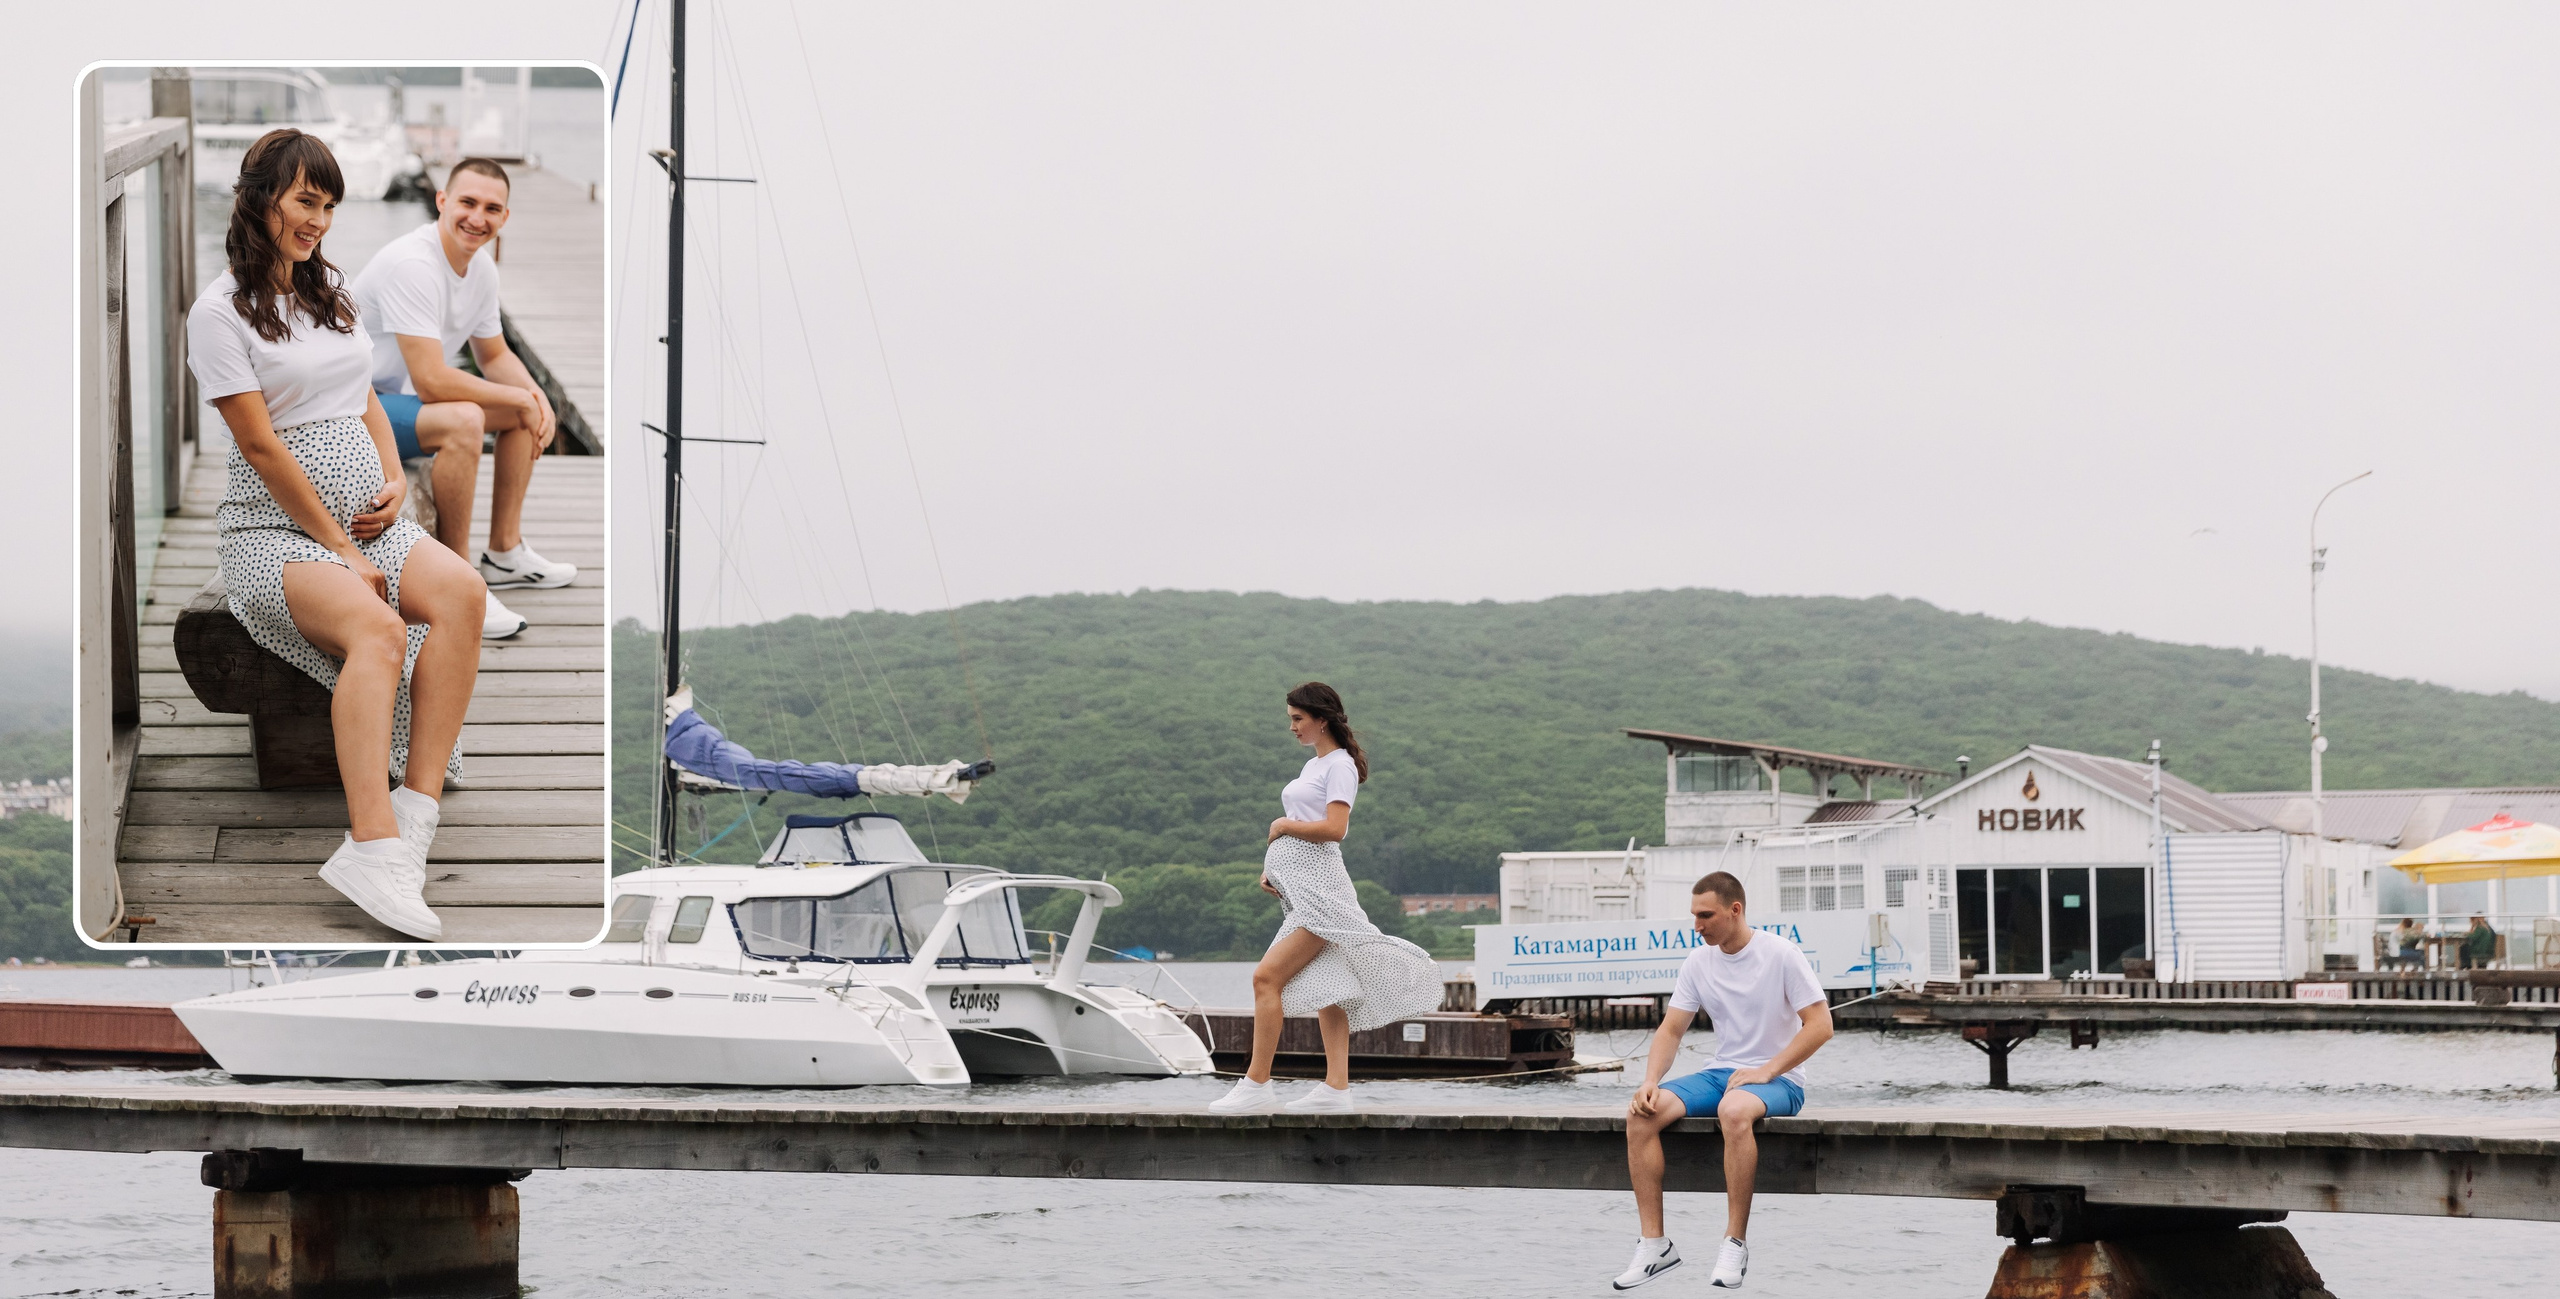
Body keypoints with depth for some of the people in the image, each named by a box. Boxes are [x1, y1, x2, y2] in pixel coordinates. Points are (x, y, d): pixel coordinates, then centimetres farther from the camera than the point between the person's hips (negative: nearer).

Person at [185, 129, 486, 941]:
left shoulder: (333, 294, 18)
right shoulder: (220, 312, -5)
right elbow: (261, 447, -10)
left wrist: (394, 480, 6)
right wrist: (341, 552, -12)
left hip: (367, 519, 6)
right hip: (275, 530, -6)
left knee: (459, 590, -27)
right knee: (377, 627, -37)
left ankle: (413, 821, -36)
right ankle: (376, 850, -51)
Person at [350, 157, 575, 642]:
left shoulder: (481, 266, 2)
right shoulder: (412, 265, -28)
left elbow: (494, 354, 17)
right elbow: (431, 381, -33)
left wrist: (534, 396, -5)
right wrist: (518, 398, -20)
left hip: (406, 396, 10)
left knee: (528, 409, 12)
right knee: (462, 421, -35)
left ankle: (505, 555, 18)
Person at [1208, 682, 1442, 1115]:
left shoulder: (1340, 765, -7)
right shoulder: (1312, 766, 21)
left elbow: (1333, 828, -19)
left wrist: (1283, 826, -7)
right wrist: (1273, 867, 12)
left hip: (1316, 885, -10)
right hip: (1298, 885, 10)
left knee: (1267, 976, -16)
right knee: (1325, 985, 5)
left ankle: (1257, 1083, -15)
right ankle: (1336, 1088, 2)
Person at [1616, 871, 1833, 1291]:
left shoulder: (1780, 954, -9)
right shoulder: (1699, 961, 7)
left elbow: (1820, 1024, -12)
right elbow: (1671, 1030, 8)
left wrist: (1765, 1071, -19)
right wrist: (1650, 1082, -10)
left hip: (1778, 1079, -6)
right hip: (1720, 1072, 6)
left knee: (1734, 1109, -41)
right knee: (1641, 1114, -19)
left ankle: (1735, 1244, -33)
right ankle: (1653, 1244, -19)